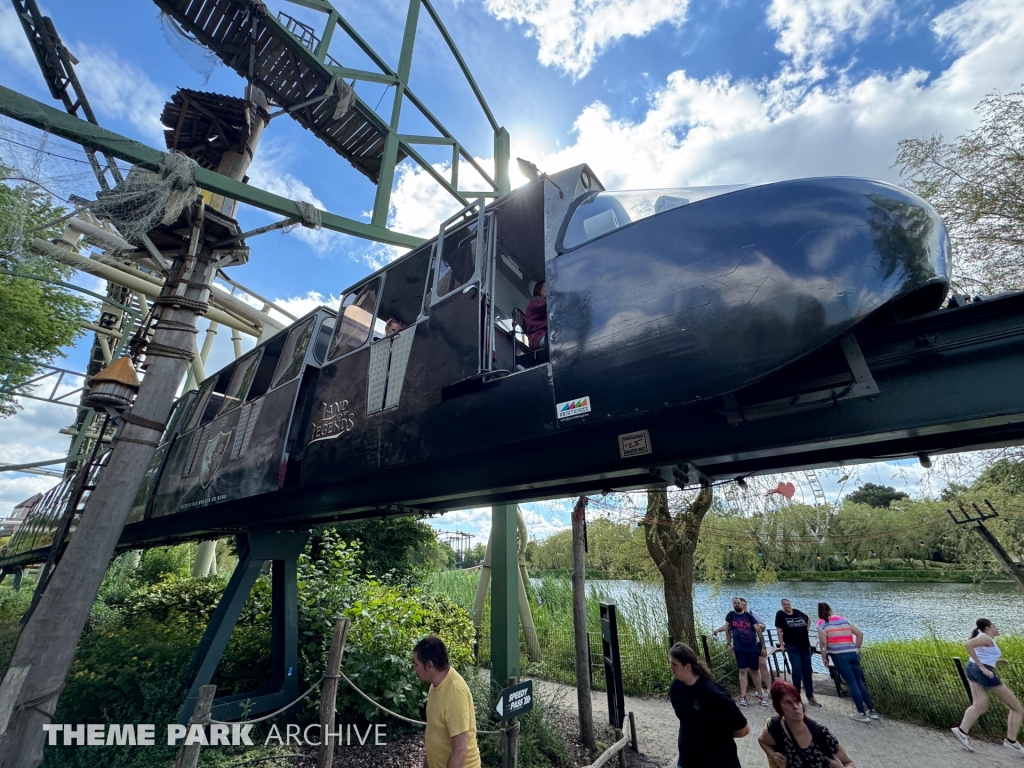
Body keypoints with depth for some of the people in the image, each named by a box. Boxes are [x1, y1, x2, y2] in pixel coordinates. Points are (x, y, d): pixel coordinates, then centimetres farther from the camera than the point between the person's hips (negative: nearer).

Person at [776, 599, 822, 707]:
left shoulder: (797, 612, 5)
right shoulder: (780, 614, -8)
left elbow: (808, 619, 25)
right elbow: (779, 630, -10)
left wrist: (807, 629, 12)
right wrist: (781, 645, -14)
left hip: (805, 645, 5)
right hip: (792, 647, -5)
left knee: (807, 670, 9)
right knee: (797, 669, -10)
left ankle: (810, 696, 18)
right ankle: (796, 694, 6)